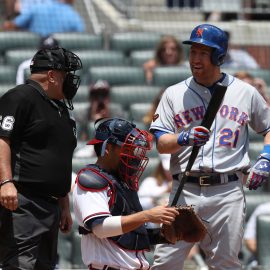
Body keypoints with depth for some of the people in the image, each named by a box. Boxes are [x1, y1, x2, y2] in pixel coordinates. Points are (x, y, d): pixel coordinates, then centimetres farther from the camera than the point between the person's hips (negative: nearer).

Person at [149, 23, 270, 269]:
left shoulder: (246, 93, 8)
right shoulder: (174, 94, 9)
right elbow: (161, 144, 3)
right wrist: (184, 138, -18)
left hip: (228, 192, 0)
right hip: (185, 192, 0)